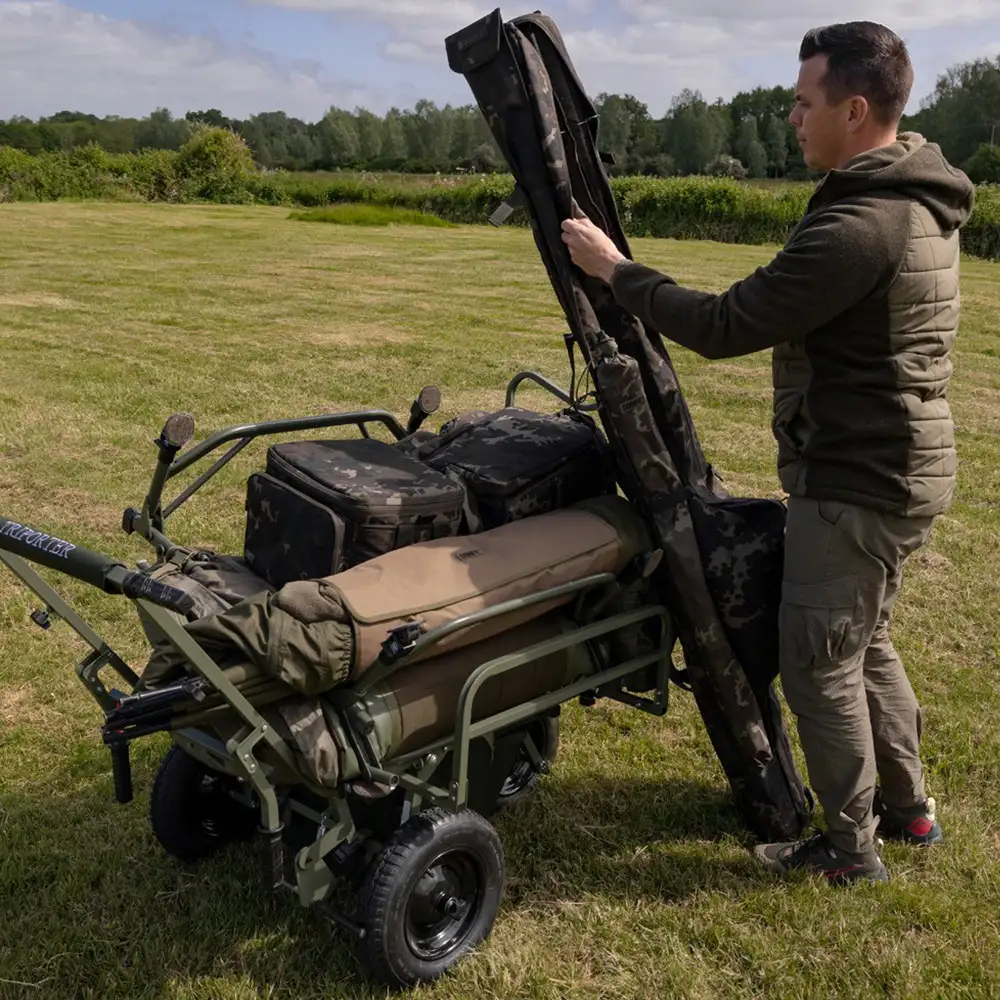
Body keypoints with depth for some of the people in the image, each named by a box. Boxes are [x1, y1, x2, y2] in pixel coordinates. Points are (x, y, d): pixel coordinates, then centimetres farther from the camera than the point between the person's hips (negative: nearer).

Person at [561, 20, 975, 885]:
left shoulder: (858, 225, -25)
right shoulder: (924, 204, 9)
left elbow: (725, 328, -23)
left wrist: (616, 271, -13)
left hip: (856, 483, -10)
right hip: (902, 466, 10)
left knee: (819, 660, 3)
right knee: (864, 643, 22)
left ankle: (851, 848, 19)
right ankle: (907, 805, 37)